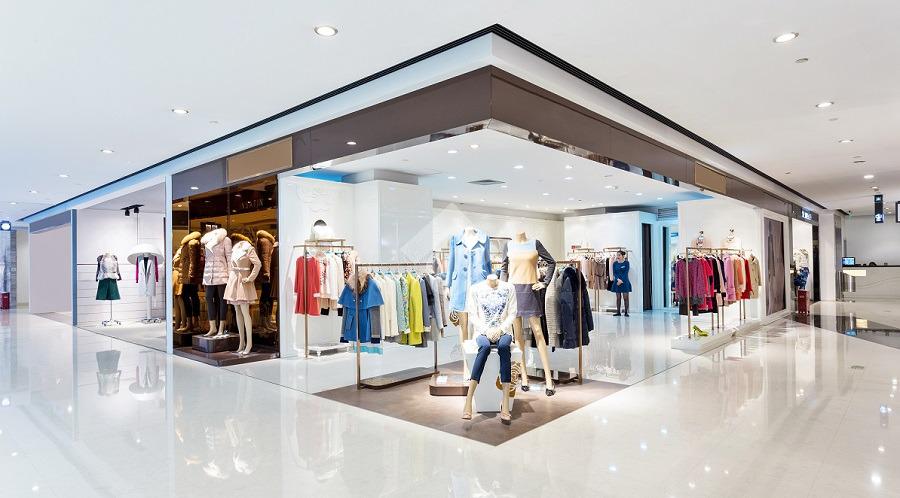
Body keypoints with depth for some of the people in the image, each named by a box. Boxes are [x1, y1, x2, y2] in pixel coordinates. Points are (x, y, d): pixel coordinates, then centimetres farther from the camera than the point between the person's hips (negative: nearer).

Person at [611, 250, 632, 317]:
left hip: (625, 282, -3)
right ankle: (618, 312, 9)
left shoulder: (626, 263, -2)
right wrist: (618, 279, -14)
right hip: (617, 282, 3)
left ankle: (626, 312, 3)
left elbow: (626, 273, -8)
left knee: (625, 297, -2)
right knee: (618, 297, 5)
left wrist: (621, 280, -15)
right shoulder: (615, 263, 6)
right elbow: (614, 273, 2)